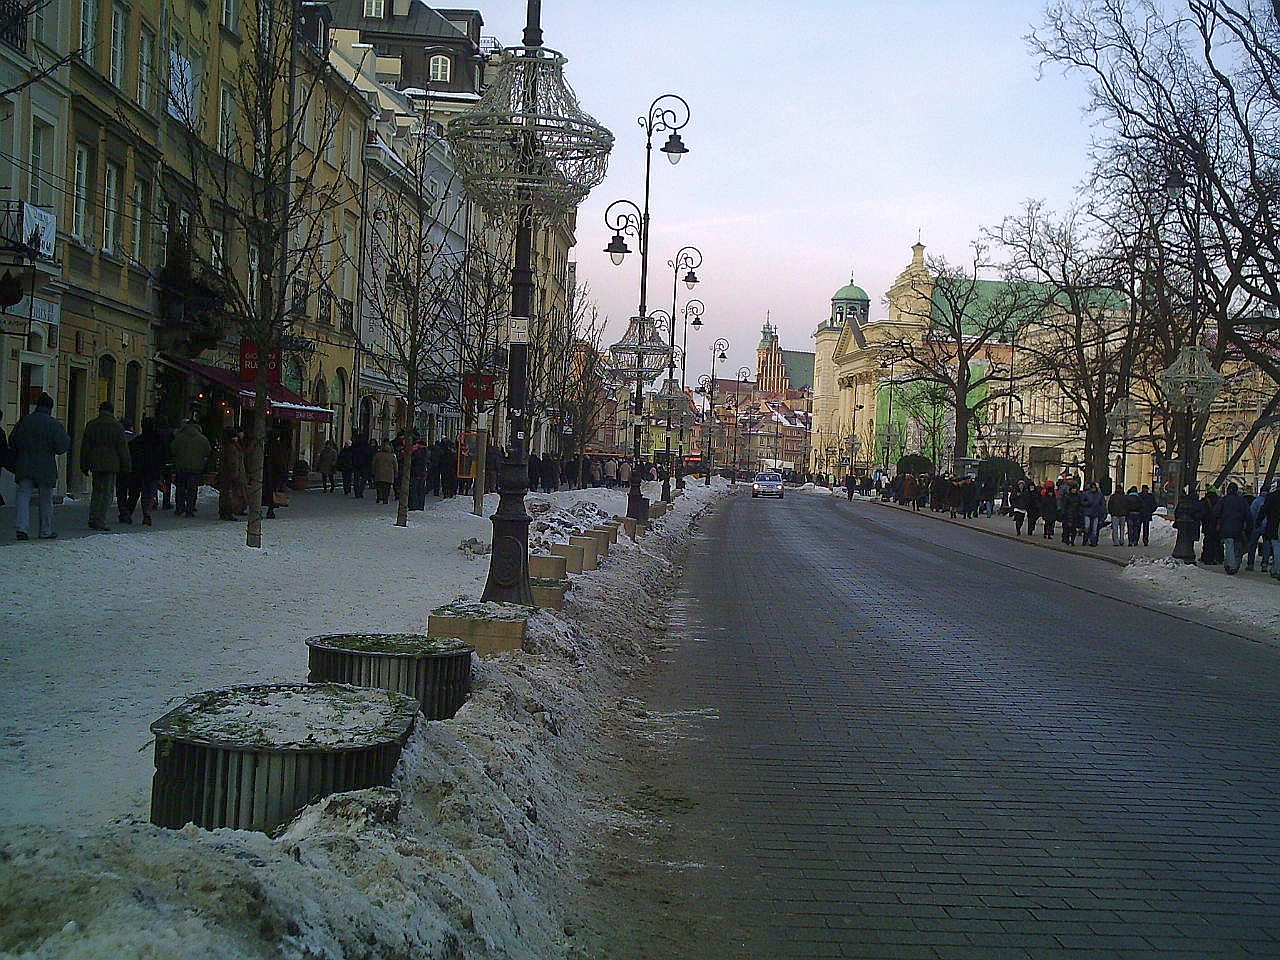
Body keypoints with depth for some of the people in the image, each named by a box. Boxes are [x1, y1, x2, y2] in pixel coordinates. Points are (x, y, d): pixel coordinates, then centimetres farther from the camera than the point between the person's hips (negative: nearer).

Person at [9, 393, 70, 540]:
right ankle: (46, 531, 13)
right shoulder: (53, 424, -7)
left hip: (24, 467, 2)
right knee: (46, 499, 8)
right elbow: (61, 446, -11)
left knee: (23, 496, 2)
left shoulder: (23, 421, 6)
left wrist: (15, 464, 17)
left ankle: (21, 527, -15)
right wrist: (67, 438, 10)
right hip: (45, 469, -2)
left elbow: (12, 444, 9)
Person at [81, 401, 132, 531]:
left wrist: (84, 466, 16)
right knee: (107, 493, -1)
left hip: (95, 464, 4)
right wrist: (125, 466, 3)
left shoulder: (91, 425, 9)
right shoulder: (117, 426, -3)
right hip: (111, 465, -4)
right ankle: (100, 521, -5)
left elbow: (85, 446, 11)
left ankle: (92, 519, 10)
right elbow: (123, 448, -3)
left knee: (96, 491, 15)